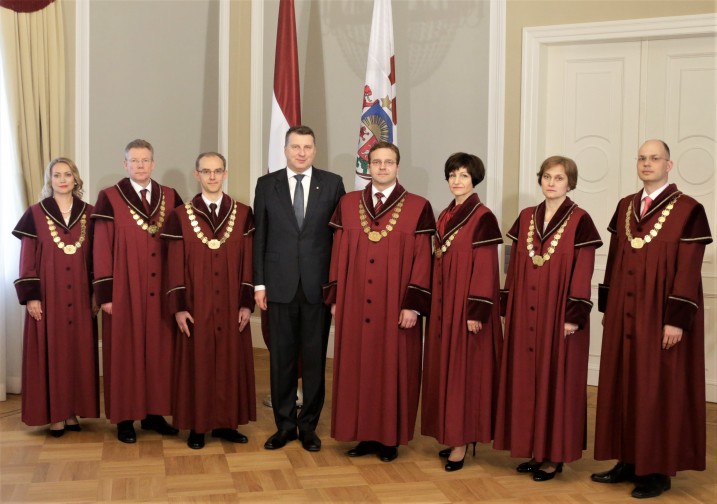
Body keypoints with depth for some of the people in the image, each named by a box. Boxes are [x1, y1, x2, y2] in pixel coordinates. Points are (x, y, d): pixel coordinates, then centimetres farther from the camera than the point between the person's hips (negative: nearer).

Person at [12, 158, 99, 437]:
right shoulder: (35, 214, 0)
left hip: (80, 296, 2)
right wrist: (30, 296, -8)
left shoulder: (89, 213, 5)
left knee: (79, 351, 5)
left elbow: (97, 256, 7)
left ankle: (73, 411, 16)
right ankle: (54, 414, 9)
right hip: (47, 295, -2)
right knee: (50, 352, 1)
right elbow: (27, 260, -2)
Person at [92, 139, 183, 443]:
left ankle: (154, 413, 20)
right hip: (125, 290, -3)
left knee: (159, 350, 8)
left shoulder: (171, 198, 6)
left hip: (162, 290, 3)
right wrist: (104, 293, -9)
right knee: (125, 351, 4)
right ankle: (125, 417, 13)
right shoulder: (109, 198, -2)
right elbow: (101, 248, -4)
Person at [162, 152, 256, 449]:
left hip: (231, 306, 2)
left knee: (231, 362, 7)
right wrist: (178, 307, -8)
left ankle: (225, 423, 19)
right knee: (197, 364, 4)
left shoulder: (243, 214, 3)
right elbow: (175, 266, -2)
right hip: (196, 307, -1)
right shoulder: (180, 216, 0)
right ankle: (197, 426, 15)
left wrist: (246, 302, -3)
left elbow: (248, 262, 2)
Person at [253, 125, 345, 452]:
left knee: (315, 358, 6)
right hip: (280, 284, 1)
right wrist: (259, 283, 0)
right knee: (281, 358, 7)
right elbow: (259, 237, 5)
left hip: (319, 285, -1)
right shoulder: (267, 184, 6)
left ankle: (309, 425, 19)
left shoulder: (332, 184, 3)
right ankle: (284, 424, 20)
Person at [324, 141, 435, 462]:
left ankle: (390, 437, 17)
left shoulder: (418, 207, -2)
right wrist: (335, 298, 5)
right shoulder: (348, 204, 6)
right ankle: (364, 434, 20)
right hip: (355, 305, 3)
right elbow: (338, 254, 8)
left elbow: (422, 260, -5)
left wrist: (413, 304, -11)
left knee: (393, 369, 4)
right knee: (357, 368, 7)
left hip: (396, 307, -3)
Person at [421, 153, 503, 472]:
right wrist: (435, 305, 12)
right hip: (444, 304, 7)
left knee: (465, 368, -2)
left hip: (467, 305, -7)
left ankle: (462, 440, 6)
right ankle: (454, 433, 21)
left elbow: (485, 269, -15)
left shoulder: (483, 218, -11)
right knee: (445, 368, 10)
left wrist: (476, 312, -18)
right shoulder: (445, 217, 11)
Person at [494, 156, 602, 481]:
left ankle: (554, 454, 12)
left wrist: (574, 317, -14)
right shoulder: (526, 218, 9)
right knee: (526, 378, 8)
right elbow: (514, 267, 11)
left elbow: (582, 274, -10)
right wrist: (508, 308, 8)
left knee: (556, 380, 2)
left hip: (559, 314, -5)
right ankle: (533, 449, 20)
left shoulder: (580, 221, -6)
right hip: (525, 314, 5)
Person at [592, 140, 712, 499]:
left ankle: (659, 470, 13)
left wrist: (676, 320, -18)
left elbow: (688, 272, -13)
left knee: (660, 391, 2)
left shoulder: (689, 211, -9)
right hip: (624, 315, 6)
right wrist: (607, 306, 9)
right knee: (624, 386, 10)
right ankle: (629, 461, 22)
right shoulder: (624, 207, 9)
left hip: (661, 318, -6)